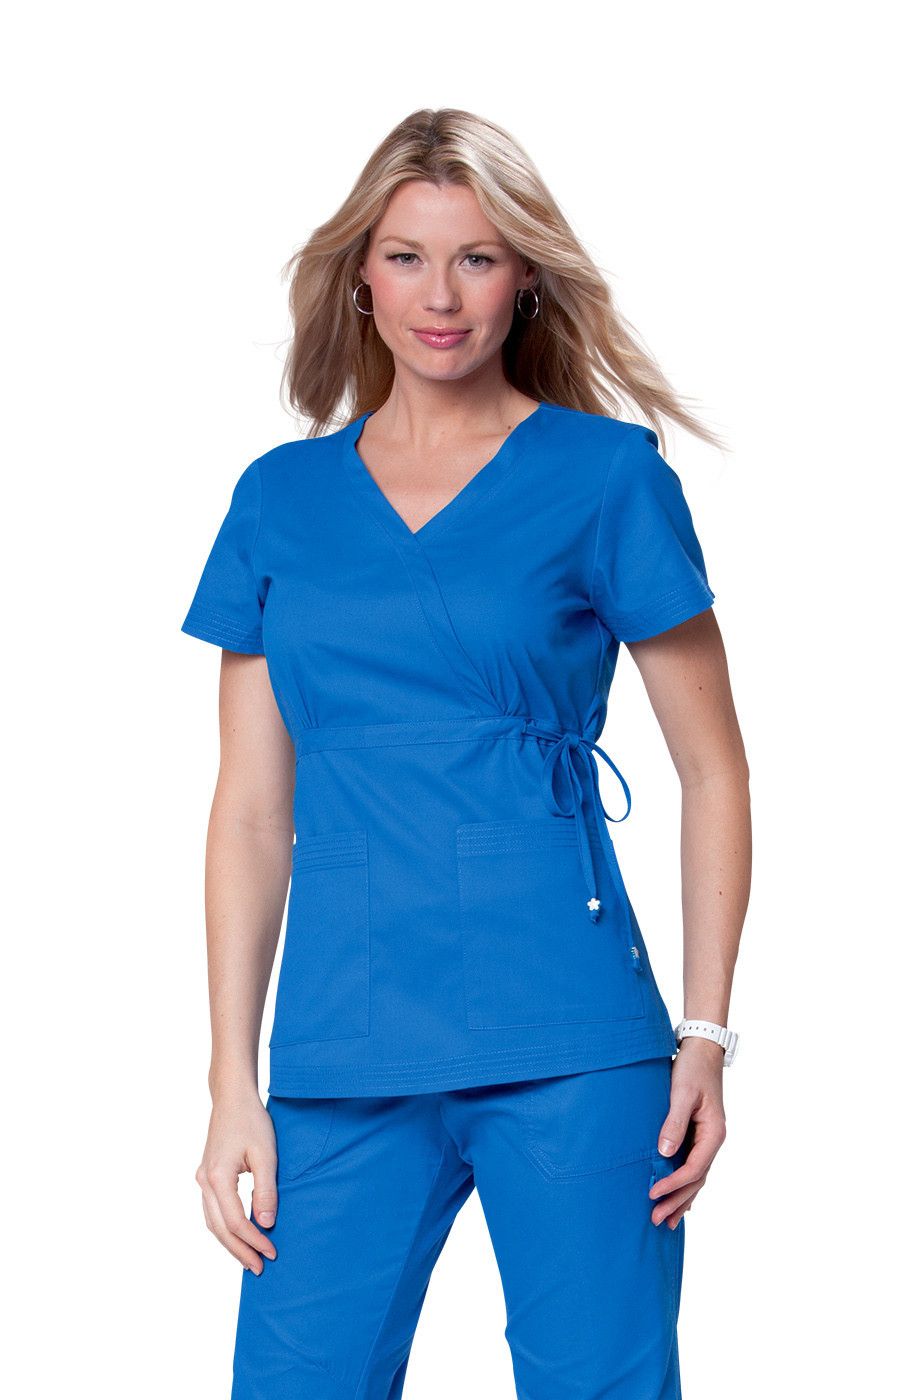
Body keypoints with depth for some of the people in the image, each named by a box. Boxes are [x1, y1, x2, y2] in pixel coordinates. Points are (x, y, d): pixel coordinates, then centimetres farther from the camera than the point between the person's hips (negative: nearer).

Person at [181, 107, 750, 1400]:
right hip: (339, 1055, 3)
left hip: (568, 1048, -2)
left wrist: (706, 1034, -4)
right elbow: (252, 810, 11)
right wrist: (232, 1087, 6)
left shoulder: (605, 477, 3)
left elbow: (714, 770, 4)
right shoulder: (279, 501, 11)